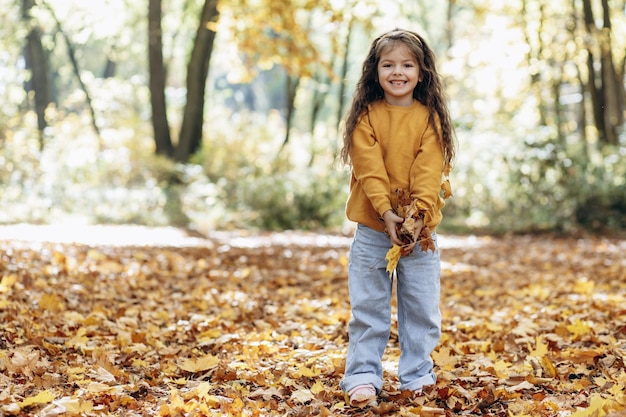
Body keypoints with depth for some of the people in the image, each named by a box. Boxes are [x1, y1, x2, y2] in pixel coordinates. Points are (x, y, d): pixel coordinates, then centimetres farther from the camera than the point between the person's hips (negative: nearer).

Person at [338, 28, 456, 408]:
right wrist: (387, 212, -21)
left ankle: (417, 375, 19)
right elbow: (369, 170, -9)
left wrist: (419, 215, -21)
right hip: (372, 228, -1)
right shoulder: (366, 116, -1)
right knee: (368, 306, 3)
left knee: (421, 305, 7)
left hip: (420, 229, 1)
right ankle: (363, 376, 10)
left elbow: (430, 173, -8)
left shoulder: (429, 118, 0)